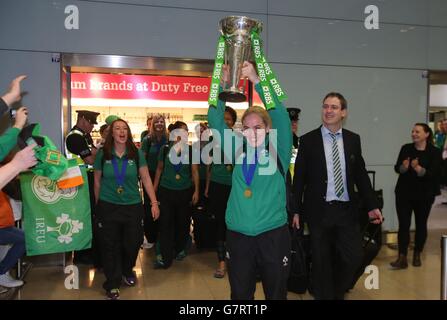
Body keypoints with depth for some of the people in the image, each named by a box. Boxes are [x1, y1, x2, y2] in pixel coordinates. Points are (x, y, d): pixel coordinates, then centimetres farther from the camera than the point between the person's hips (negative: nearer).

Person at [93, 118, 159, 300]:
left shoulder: (137, 154, -2)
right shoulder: (102, 154, -2)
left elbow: (146, 179, -1)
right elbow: (97, 181, 6)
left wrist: (154, 202, -7)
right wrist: (98, 205, 10)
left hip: (133, 206, 1)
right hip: (108, 207, 0)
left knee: (133, 243, 9)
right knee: (110, 246, 5)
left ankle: (127, 271, 40)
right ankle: (112, 284, 23)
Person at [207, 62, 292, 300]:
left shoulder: (278, 152, -2)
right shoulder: (238, 152, 4)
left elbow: (280, 114, -15)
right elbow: (215, 120, 1)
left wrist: (256, 80, -18)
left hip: (273, 235, -2)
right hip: (238, 235, 2)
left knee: (276, 293, 14)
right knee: (240, 294, 17)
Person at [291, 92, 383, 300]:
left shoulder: (353, 139, 6)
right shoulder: (308, 140, -3)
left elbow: (361, 175, 10)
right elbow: (299, 177, -3)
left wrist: (372, 206, 7)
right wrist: (296, 210, -4)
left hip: (347, 209, 3)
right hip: (319, 210, -2)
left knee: (353, 257, 6)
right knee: (321, 261, 8)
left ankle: (337, 293, 33)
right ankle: (324, 295, 30)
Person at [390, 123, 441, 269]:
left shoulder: (435, 152, -5)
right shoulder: (406, 148, 2)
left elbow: (433, 173, -15)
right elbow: (397, 168, -2)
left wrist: (418, 168, -32)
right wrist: (404, 166, -24)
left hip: (424, 194, -1)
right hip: (404, 193, 1)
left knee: (421, 224, 12)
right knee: (403, 225, -3)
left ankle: (417, 255, 28)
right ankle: (402, 258, -2)